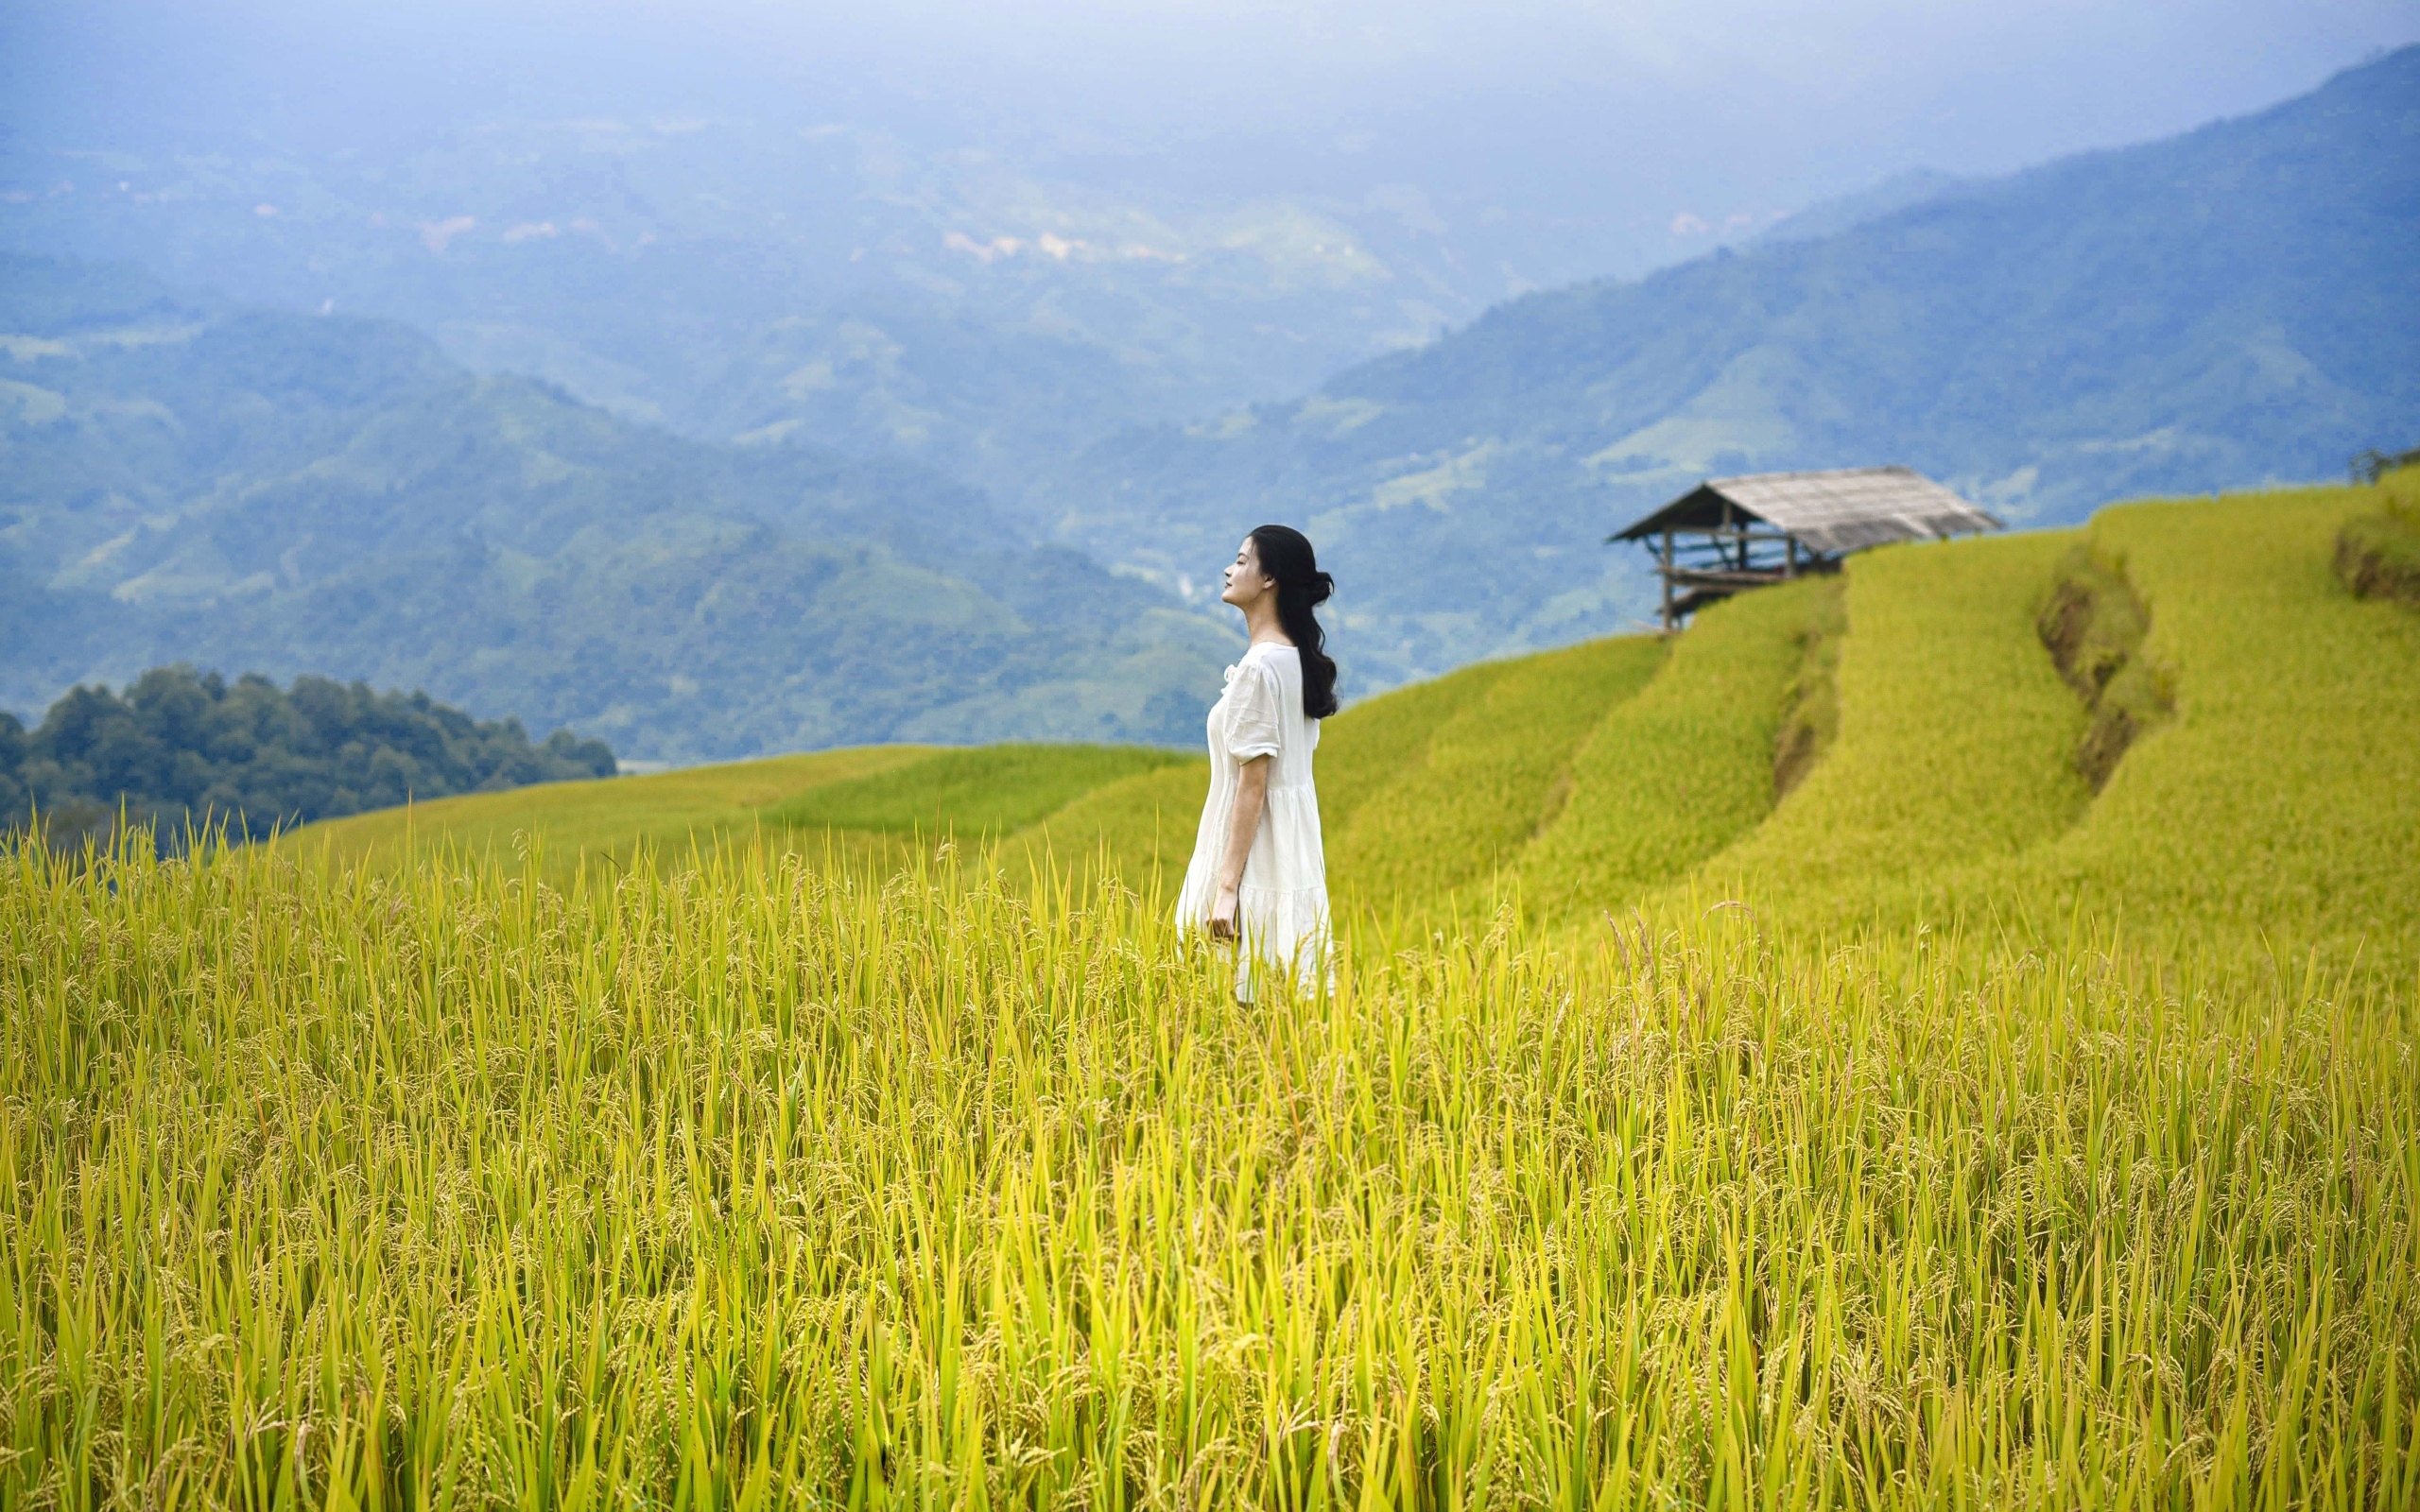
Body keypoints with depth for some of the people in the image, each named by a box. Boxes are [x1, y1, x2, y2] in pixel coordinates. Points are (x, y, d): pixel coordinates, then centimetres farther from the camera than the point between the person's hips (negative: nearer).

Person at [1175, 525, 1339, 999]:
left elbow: (1253, 783, -18)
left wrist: (1226, 887, -19)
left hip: (1256, 851, -9)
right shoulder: (1299, 661, 12)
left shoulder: (1259, 665, -15)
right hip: (1294, 846, 9)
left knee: (1253, 993, -6)